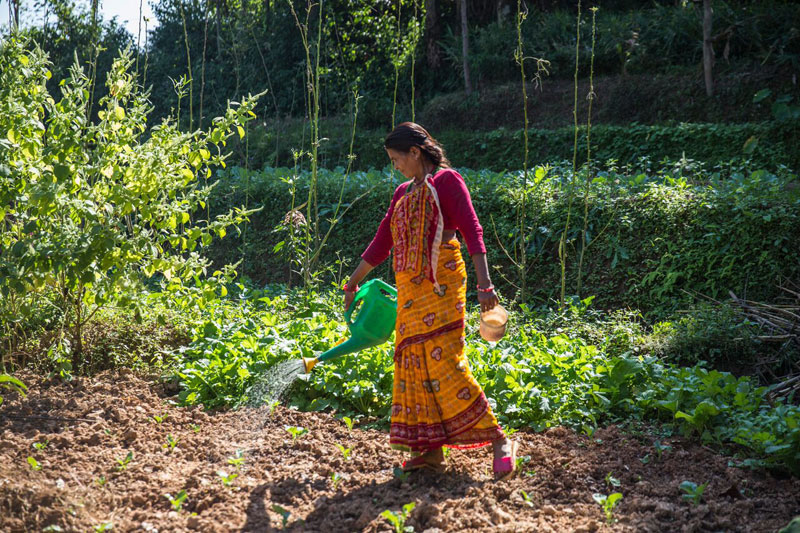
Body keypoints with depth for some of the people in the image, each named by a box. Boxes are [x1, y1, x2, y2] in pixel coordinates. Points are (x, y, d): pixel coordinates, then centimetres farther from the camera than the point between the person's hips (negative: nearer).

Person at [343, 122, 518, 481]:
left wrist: (484, 283, -22)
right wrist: (353, 283, 30)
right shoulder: (403, 193, 20)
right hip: (409, 288, 8)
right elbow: (381, 243, 26)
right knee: (413, 363, 3)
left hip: (440, 282, -8)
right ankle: (431, 450, 7)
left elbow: (472, 232, -12)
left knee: (443, 361, -15)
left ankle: (497, 439, -9)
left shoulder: (446, 181, -2)